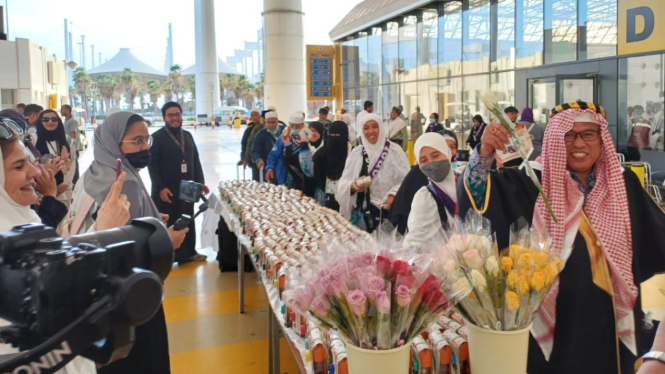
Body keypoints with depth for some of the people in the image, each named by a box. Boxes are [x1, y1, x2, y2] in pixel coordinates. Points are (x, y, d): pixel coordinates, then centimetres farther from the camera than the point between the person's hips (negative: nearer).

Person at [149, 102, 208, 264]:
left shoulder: (187, 135, 13)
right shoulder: (157, 137, -8)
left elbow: (195, 160, 17)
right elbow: (152, 165, -13)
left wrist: (200, 181, 9)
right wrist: (160, 188, -19)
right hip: (166, 190, -6)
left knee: (188, 221, 13)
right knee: (167, 224, 1)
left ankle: (188, 252, 25)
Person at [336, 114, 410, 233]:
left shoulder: (395, 151, -3)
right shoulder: (356, 152, 8)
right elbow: (343, 182, 7)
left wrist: (394, 194, -22)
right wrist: (352, 186, -14)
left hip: (386, 212, -3)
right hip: (361, 213, 3)